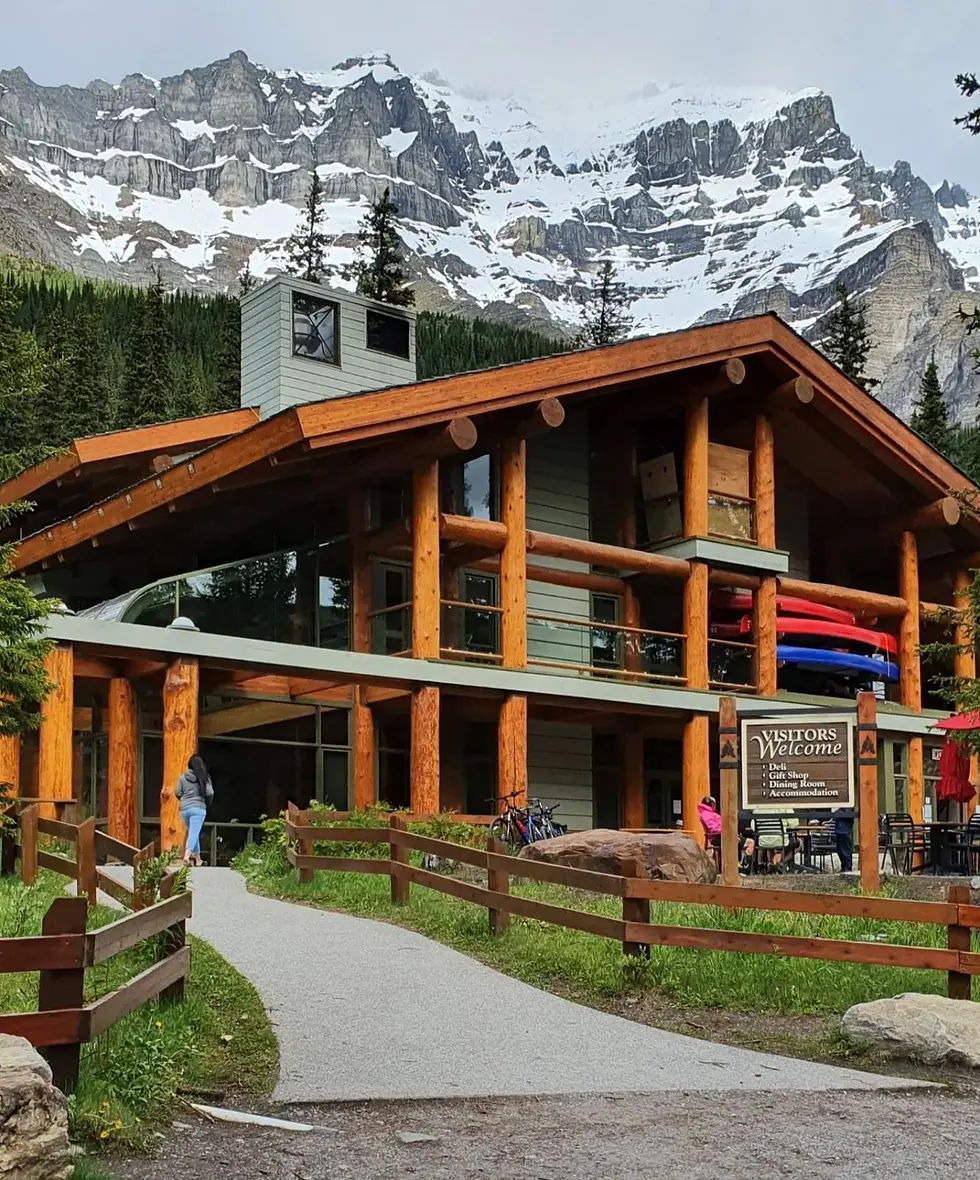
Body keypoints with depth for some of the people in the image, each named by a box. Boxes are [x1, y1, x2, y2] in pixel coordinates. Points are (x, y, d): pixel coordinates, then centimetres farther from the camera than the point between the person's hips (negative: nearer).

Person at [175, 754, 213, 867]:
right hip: (198, 808, -3)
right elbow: (210, 793, -6)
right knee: (194, 834, -6)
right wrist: (208, 804, 13)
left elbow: (177, 792, 2)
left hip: (184, 808, 3)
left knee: (193, 833, 17)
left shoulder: (183, 777, 2)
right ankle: (187, 855, -25)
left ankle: (197, 858, 21)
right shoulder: (204, 777, -3)